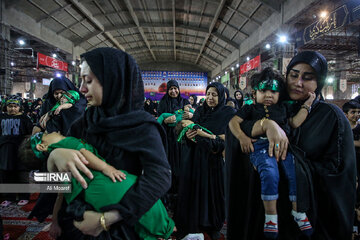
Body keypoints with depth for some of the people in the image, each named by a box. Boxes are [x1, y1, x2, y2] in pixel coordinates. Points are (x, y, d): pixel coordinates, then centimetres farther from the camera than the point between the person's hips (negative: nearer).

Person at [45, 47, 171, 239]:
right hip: (78, 217, 5)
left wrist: (105, 220, -32)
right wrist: (55, 155, -26)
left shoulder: (142, 125, -17)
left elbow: (160, 177, -30)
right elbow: (52, 170, -2)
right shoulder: (87, 121, -3)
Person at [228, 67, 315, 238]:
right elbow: (233, 122, 9)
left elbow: (295, 123, 16)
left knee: (296, 173, -15)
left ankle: (298, 211, 7)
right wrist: (242, 137, -6)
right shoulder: (251, 108, 18)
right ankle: (270, 216, -14)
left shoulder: (284, 107, 27)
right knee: (270, 174, -28)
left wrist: (307, 104, 16)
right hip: (261, 145, -3)